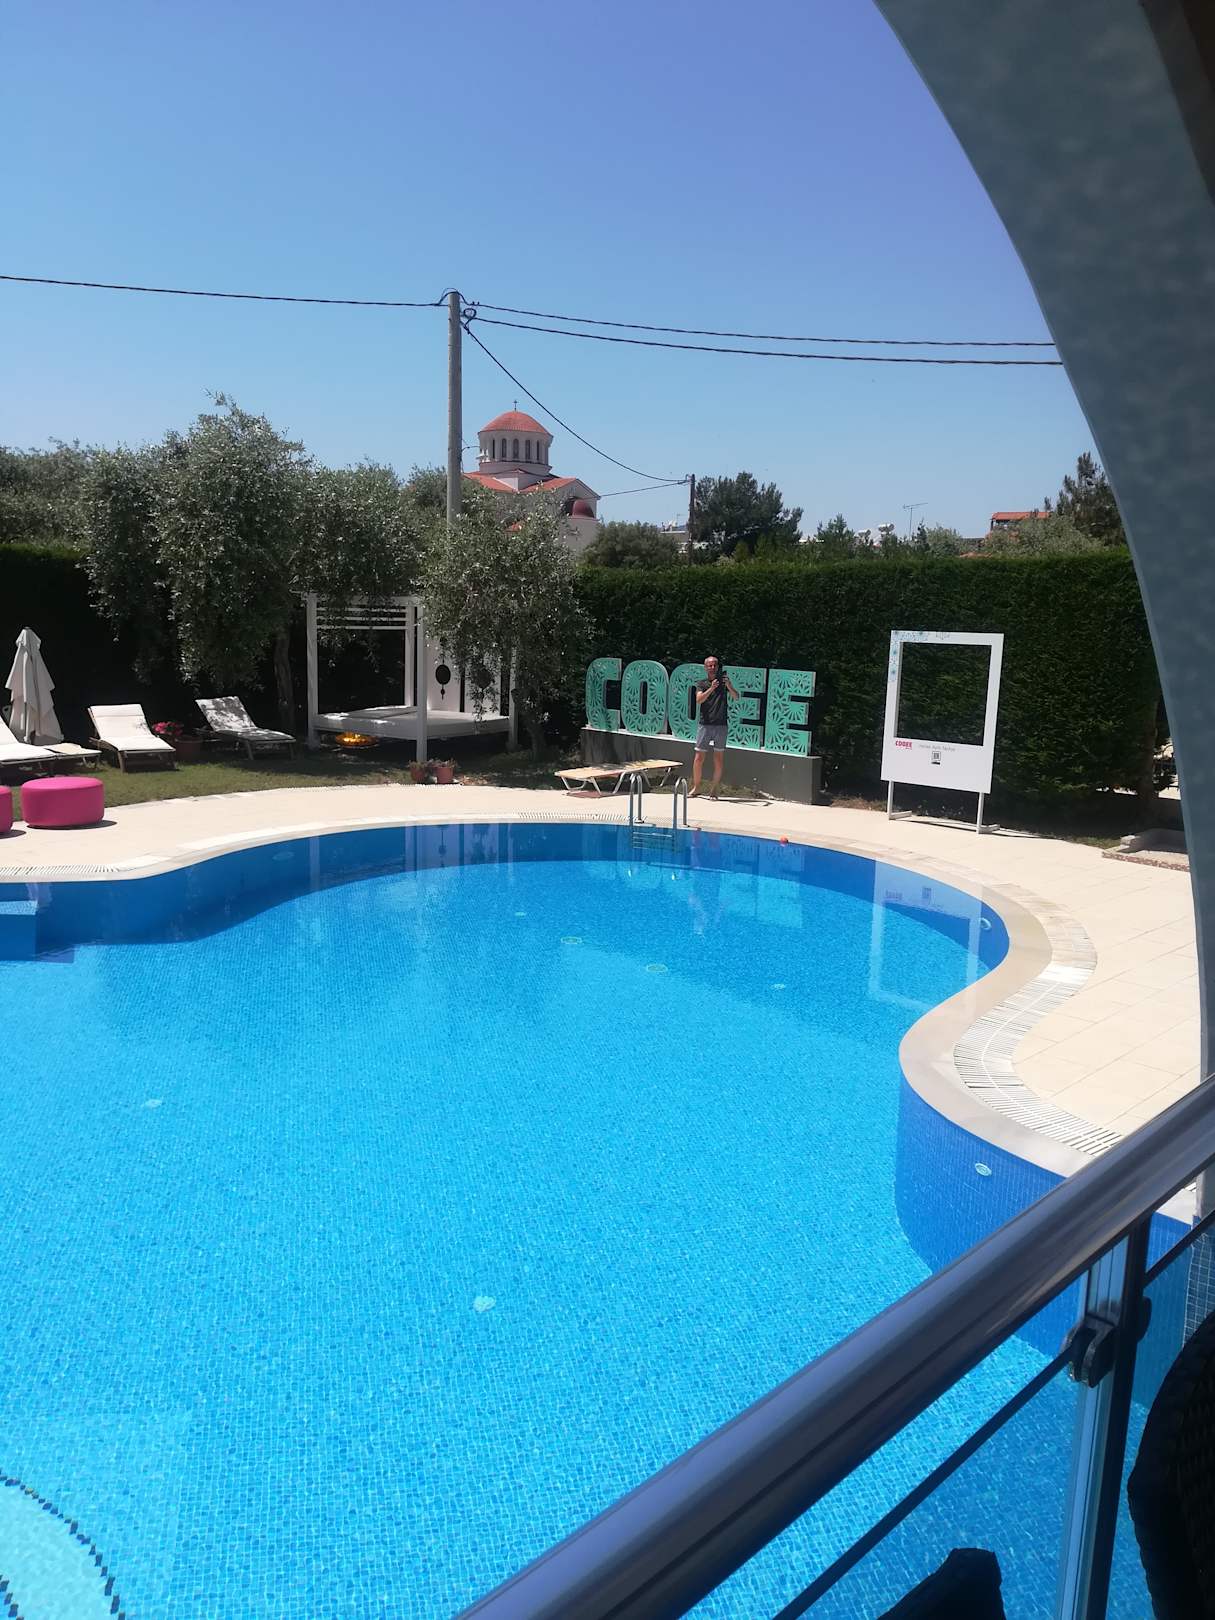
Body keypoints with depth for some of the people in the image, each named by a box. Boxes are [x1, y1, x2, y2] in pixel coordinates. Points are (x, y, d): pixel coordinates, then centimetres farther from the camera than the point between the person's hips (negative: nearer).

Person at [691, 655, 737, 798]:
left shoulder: (724, 680, 9)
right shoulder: (702, 683, 7)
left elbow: (736, 697, 0)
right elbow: (699, 699, -10)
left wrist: (728, 686, -18)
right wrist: (711, 688, -23)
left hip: (720, 725, 1)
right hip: (705, 724, 0)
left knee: (719, 757, 1)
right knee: (699, 757, -2)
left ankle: (716, 788, 8)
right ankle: (696, 787, 8)